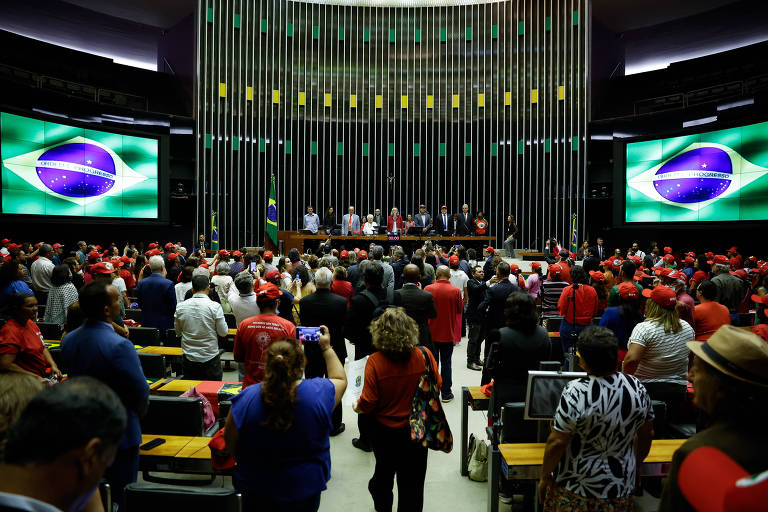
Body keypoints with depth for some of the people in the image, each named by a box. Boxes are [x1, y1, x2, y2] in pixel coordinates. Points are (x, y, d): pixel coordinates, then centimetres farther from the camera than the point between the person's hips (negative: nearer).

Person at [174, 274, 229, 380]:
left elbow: (178, 332, 9)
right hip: (210, 358, -3)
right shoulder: (215, 306, -14)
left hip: (188, 359, 3)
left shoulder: (180, 307, -4)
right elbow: (223, 333, -9)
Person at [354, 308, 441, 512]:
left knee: (384, 472, 26)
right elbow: (437, 386, -3)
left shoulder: (375, 362, -23)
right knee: (412, 480, 18)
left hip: (385, 431, 0)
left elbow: (368, 402, -18)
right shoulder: (424, 355, -17)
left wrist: (357, 407, 5)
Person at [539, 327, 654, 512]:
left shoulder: (576, 392, -25)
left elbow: (557, 442, -20)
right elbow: (647, 434, 6)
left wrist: (545, 477, -5)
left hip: (576, 488, -4)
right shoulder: (637, 388, -8)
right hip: (621, 489, 5)